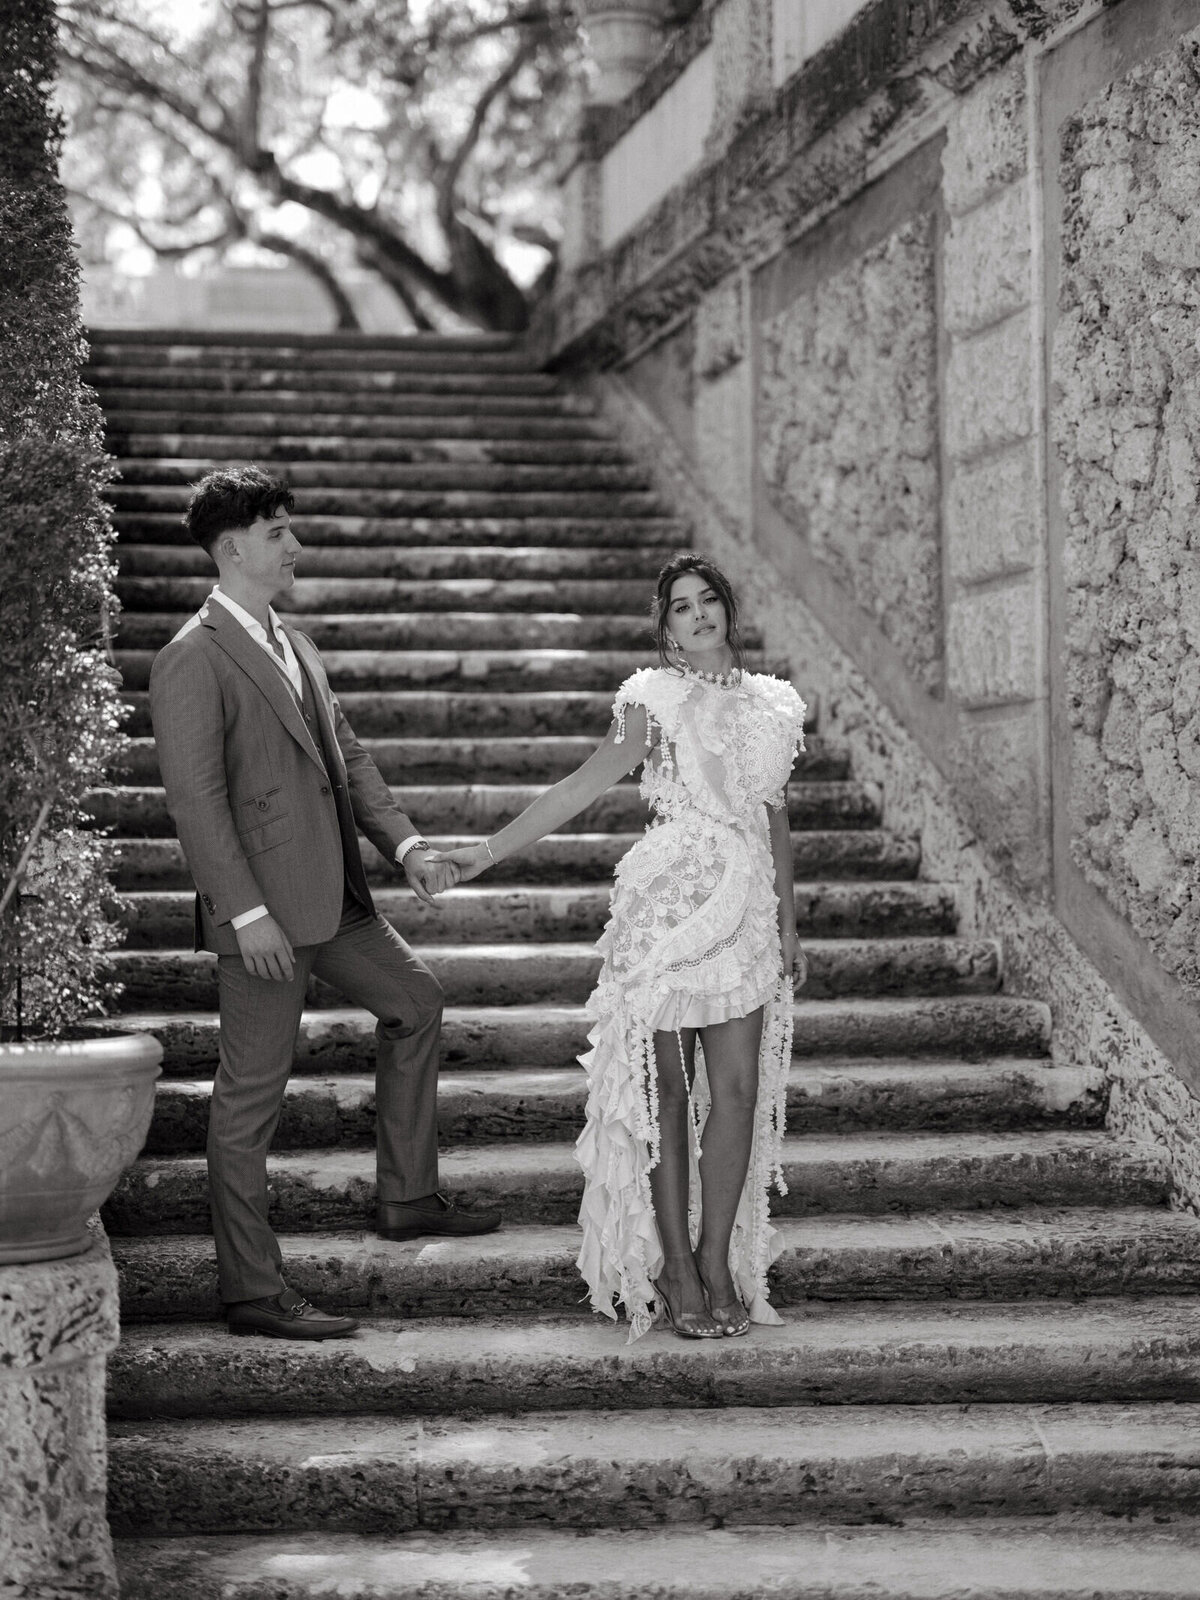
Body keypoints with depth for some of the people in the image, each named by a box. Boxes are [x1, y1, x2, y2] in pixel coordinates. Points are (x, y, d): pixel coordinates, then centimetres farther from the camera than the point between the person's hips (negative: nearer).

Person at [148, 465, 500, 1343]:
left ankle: (408, 1197, 31)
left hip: (332, 898, 9)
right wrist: (247, 913, -23)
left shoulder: (293, 646, 14)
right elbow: (195, 797, -19)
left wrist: (404, 841, 4)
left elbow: (348, 756, 17)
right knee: (251, 1096, -2)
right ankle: (253, 1293, 7)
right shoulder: (194, 660, -14)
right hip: (262, 915, -9)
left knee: (416, 999, 21)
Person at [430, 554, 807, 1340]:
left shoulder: (771, 703, 13)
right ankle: (675, 1263, 6)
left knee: (738, 1088, -1)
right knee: (666, 1085, 0)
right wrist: (490, 850, -12)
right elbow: (582, 787, -4)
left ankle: (719, 1260, 7)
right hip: (668, 904, -4)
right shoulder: (655, 698, 0)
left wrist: (789, 926, 18)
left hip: (746, 912, 4)